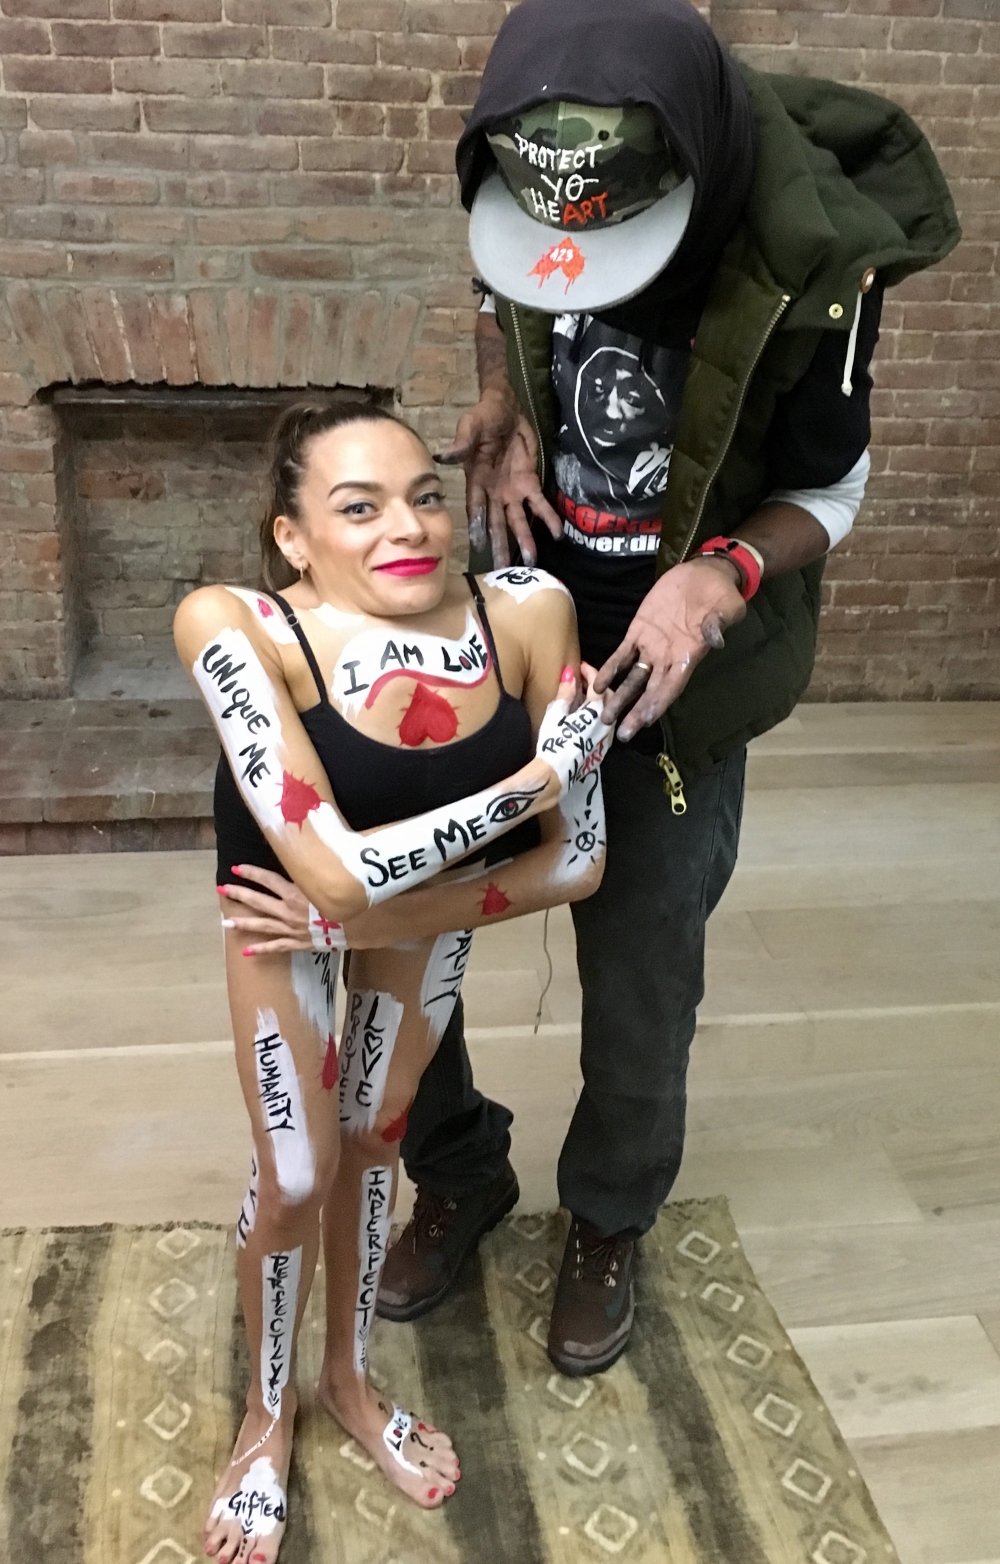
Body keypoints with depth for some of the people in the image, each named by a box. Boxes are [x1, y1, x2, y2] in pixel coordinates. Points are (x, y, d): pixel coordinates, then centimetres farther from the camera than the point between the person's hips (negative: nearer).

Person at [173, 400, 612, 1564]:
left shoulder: (528, 610, -30)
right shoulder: (240, 630, -37)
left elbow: (576, 860, -23)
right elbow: (333, 871, -42)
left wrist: (357, 922, -23)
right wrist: (537, 774, -34)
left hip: (435, 895, 2)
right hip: (287, 899, -2)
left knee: (375, 1138, 17)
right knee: (296, 1178, 5)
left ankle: (349, 1379, 44)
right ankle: (267, 1415, 37)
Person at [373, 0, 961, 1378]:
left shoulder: (811, 255, -23)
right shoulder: (526, 187, -12)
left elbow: (825, 494, -10)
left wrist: (722, 577, -30)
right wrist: (507, 411, -9)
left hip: (673, 662, -3)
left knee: (642, 968, 5)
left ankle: (609, 1224, 34)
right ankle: (457, 1176, 30)